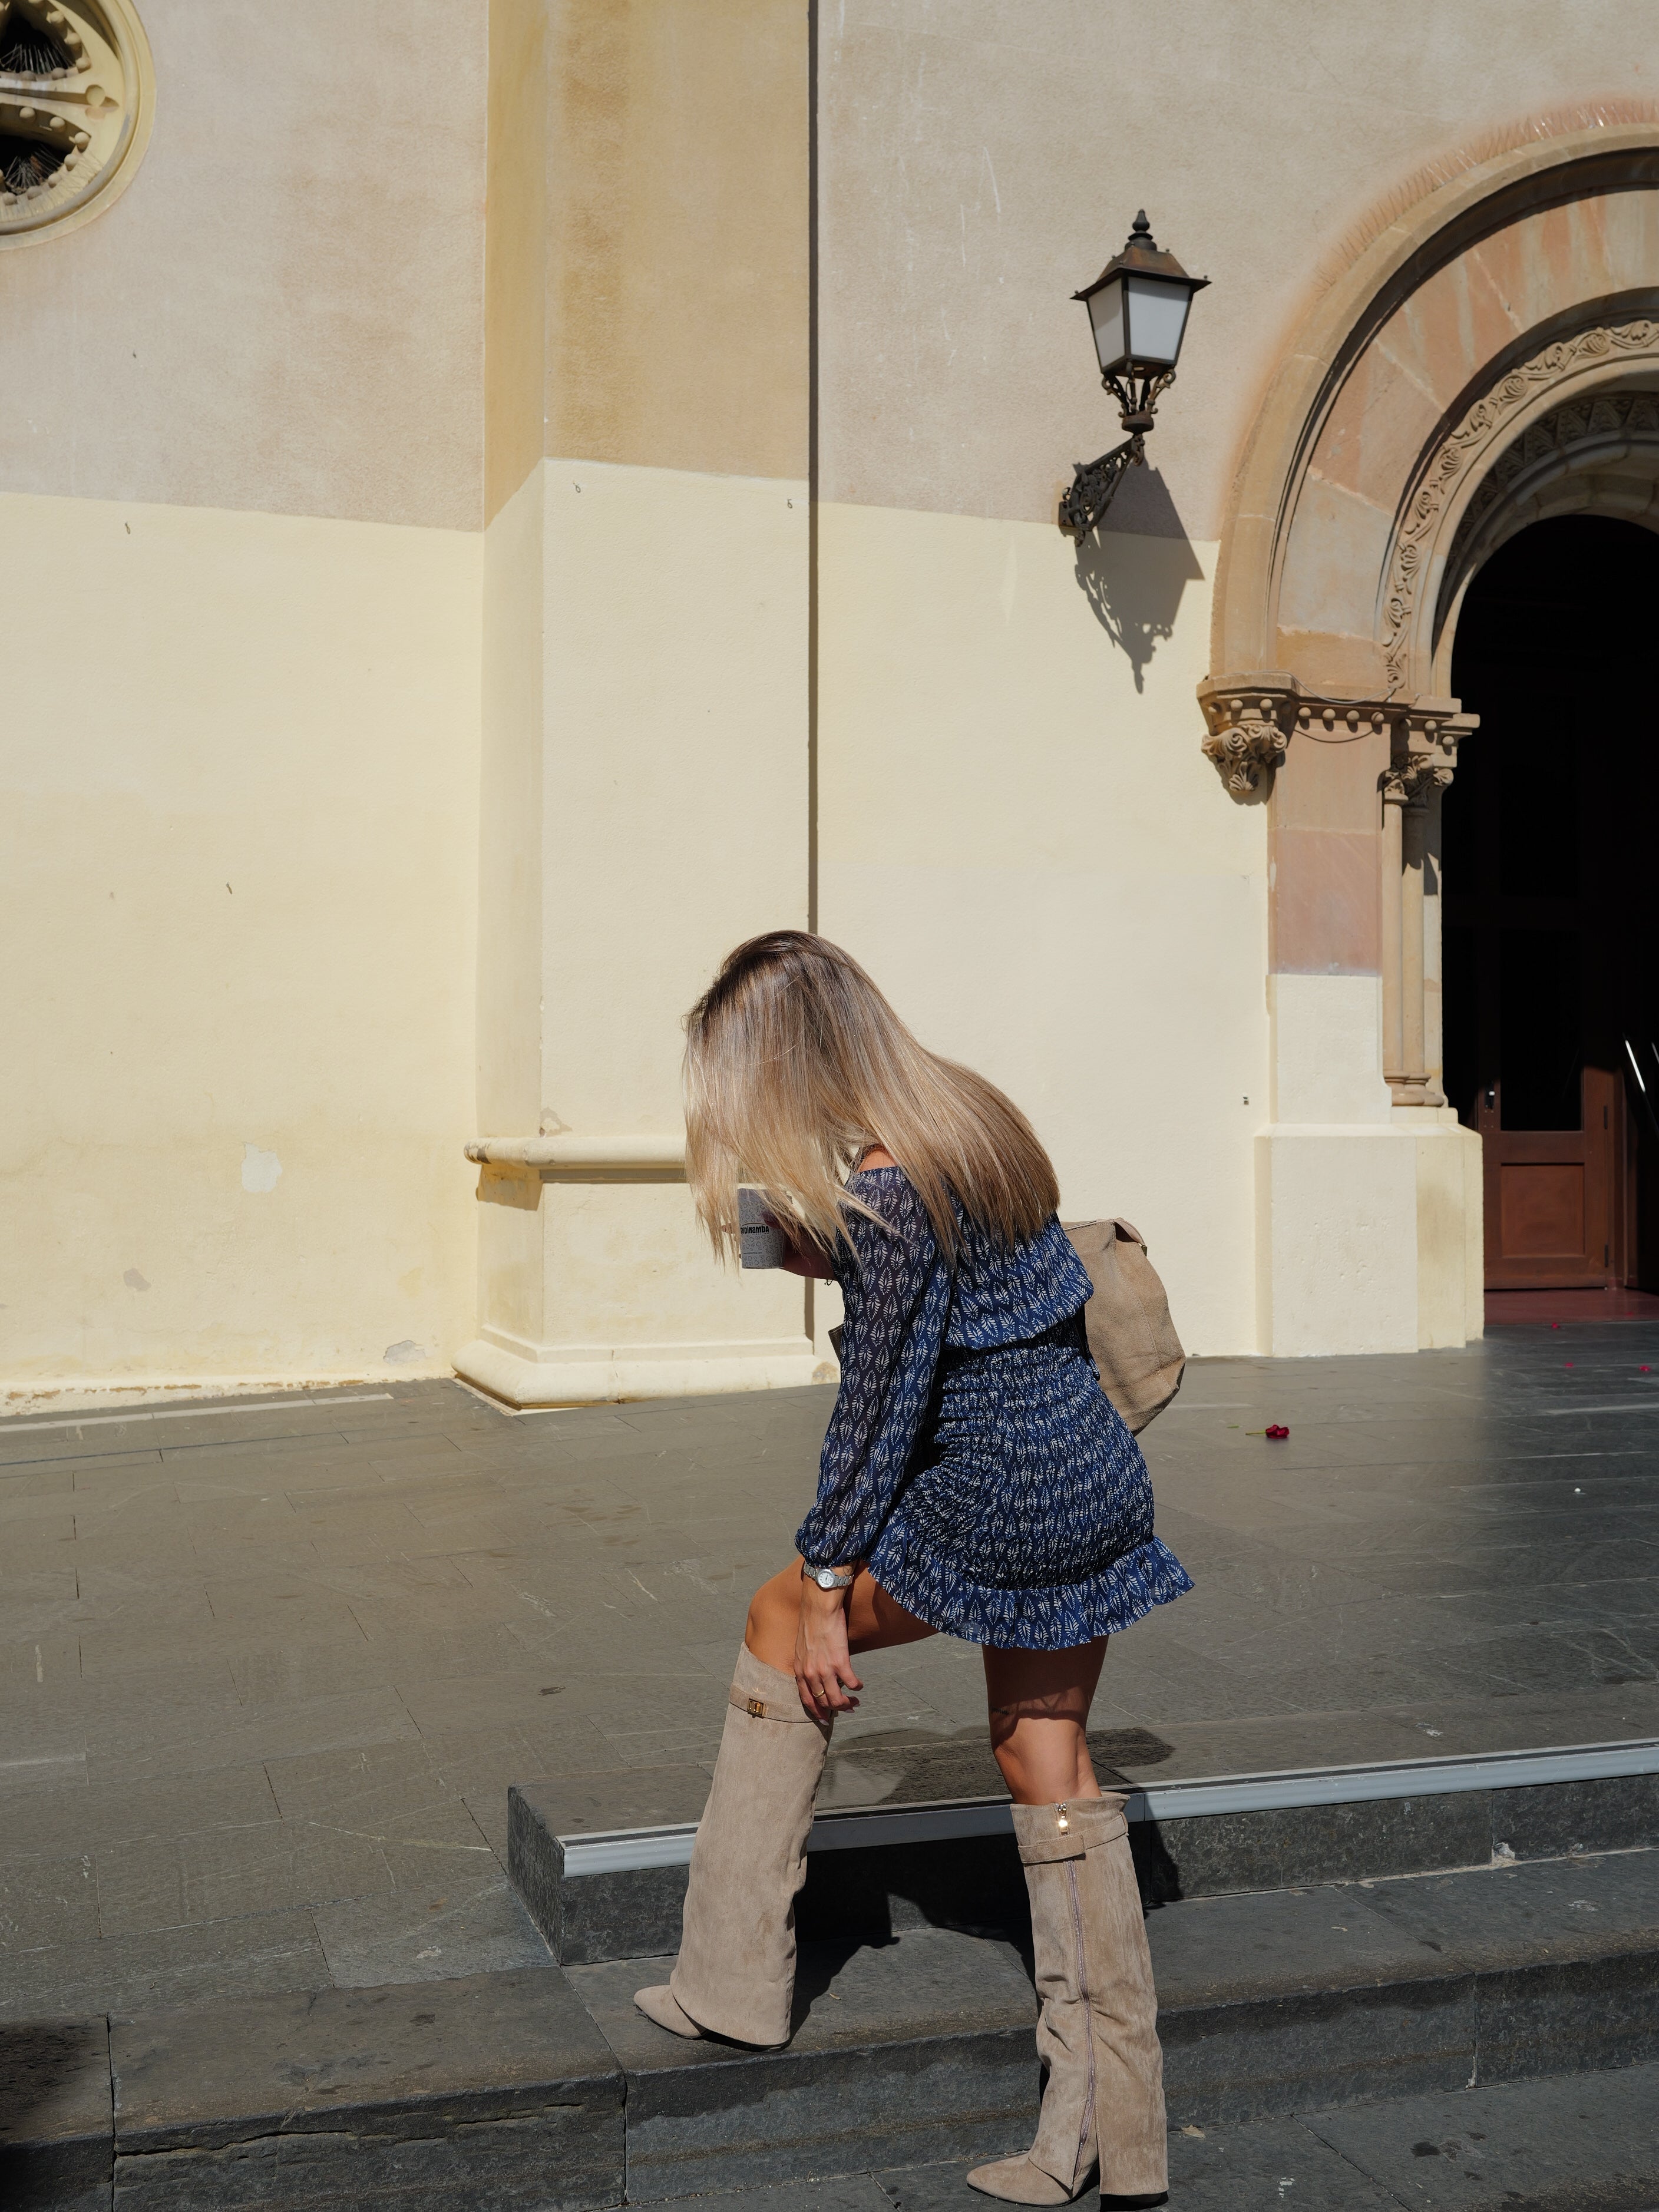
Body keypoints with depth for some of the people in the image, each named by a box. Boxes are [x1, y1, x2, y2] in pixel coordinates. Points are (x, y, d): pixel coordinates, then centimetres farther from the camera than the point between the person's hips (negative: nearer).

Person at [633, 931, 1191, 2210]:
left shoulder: (885, 1190, -18)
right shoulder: (967, 1111, 8)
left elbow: (883, 1398, -16)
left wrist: (825, 1584, -9)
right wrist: (826, 1255, 15)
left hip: (997, 1500, -9)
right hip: (1096, 1481, 9)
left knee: (781, 1624, 12)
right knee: (1051, 1772, 14)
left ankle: (734, 1982, 19)